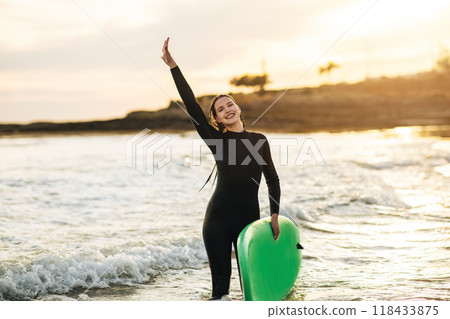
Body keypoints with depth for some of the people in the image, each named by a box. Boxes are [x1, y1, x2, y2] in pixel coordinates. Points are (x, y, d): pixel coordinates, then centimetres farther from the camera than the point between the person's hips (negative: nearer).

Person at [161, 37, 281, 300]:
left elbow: (272, 179, 12)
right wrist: (173, 67, -12)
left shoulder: (259, 140, 7)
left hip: (249, 218, 1)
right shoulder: (215, 139, 2)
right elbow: (191, 105, -6)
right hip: (218, 217, -1)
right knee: (220, 279, -1)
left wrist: (275, 215, 3)